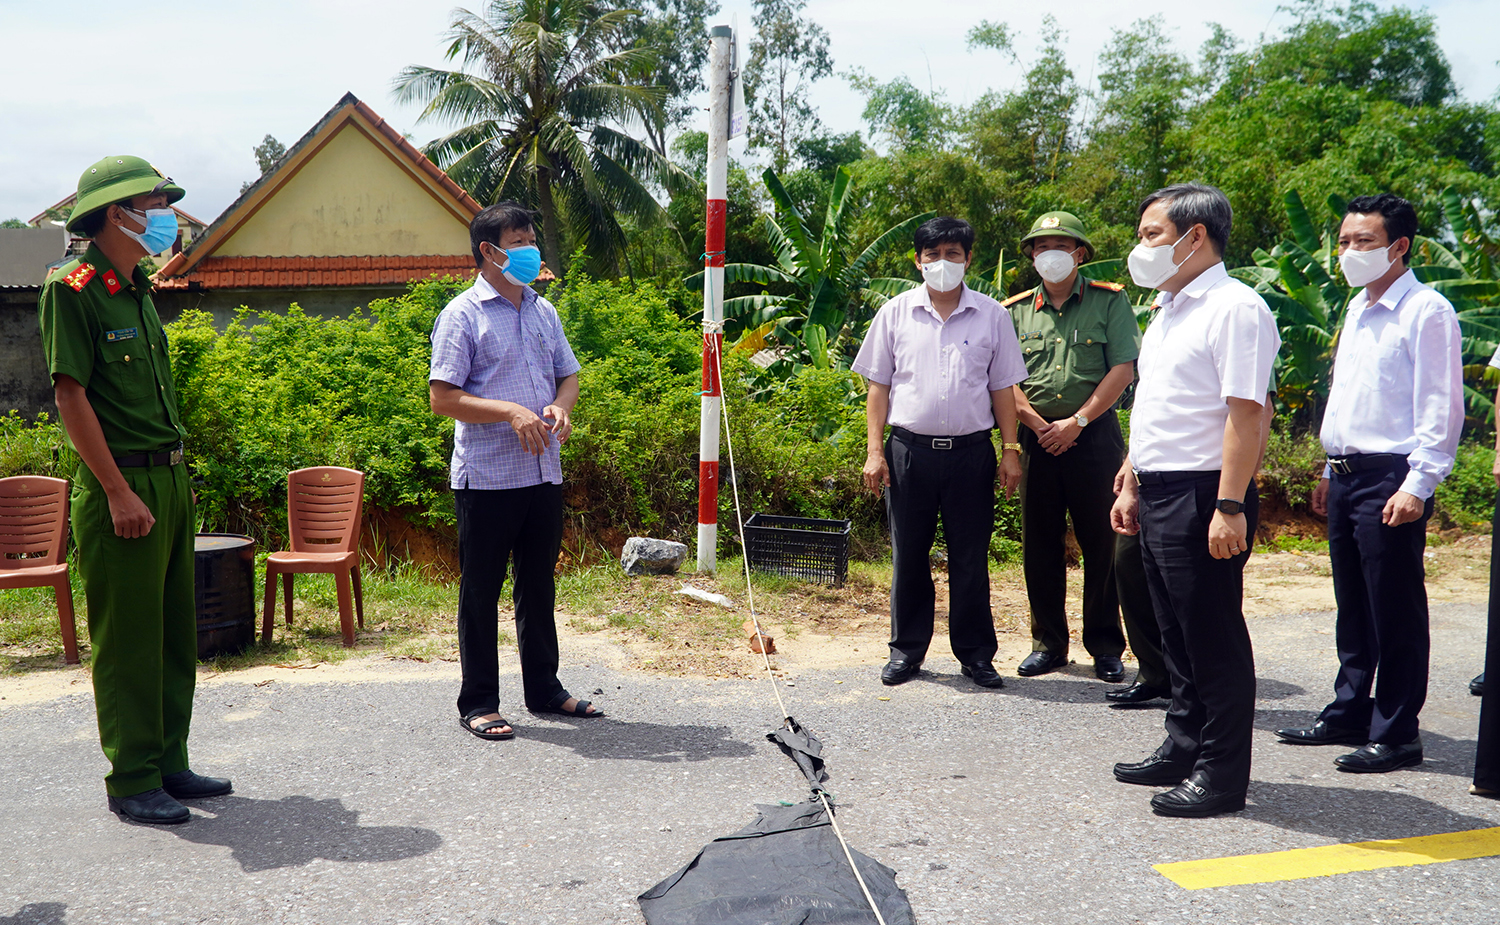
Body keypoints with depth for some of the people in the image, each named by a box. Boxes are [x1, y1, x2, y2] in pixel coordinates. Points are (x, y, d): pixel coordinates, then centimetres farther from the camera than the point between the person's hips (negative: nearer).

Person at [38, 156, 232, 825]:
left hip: (169, 478, 8)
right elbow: (70, 394, -15)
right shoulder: (72, 288, -9)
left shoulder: (139, 292, 16)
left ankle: (169, 764, 24)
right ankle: (132, 782, 10)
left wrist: (177, 479, 15)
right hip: (120, 485, -8)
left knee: (175, 632, 13)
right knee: (127, 638, 0)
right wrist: (119, 492, -18)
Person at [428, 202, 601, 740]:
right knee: (481, 591, 3)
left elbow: (568, 375, 19)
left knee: (538, 585, 15)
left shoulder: (543, 311, 14)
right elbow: (442, 397, -11)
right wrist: (511, 412, -21)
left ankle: (544, 690, 27)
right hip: (487, 476, -6)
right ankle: (478, 703, 13)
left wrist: (560, 407, -4)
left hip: (544, 472, 6)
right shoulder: (463, 314, -6)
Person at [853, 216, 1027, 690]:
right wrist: (874, 451, 0)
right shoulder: (896, 313, 6)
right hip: (910, 450, 0)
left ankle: (976, 654, 18)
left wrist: (1010, 449, 3)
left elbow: (1002, 388, 10)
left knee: (971, 557, 6)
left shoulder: (992, 315, 7)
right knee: (908, 555, 7)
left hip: (971, 451, 0)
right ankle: (906, 650, 20)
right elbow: (879, 385, 7)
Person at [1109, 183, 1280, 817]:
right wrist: (1130, 485, 19)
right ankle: (1184, 749, 30)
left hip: (1202, 497, -9)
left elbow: (1247, 412, -20)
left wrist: (1230, 508, -24)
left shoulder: (1234, 308, -12)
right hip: (1158, 496, 9)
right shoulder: (1167, 310, 17)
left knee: (1214, 639, 0)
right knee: (1176, 634, 17)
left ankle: (1221, 775, 11)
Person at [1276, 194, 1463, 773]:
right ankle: (1349, 715, 26)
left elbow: (1441, 410, -13)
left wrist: (1417, 486, -19)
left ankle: (1396, 735, 9)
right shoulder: (1357, 310, 17)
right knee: (1352, 609, 15)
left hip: (1390, 480, -8)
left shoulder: (1426, 311, -8)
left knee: (1395, 614, -1)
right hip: (1346, 475, 8)